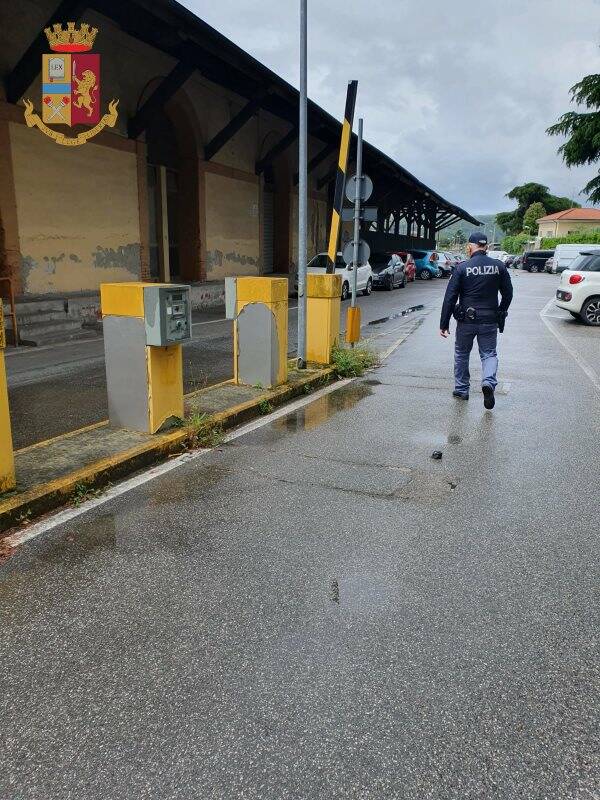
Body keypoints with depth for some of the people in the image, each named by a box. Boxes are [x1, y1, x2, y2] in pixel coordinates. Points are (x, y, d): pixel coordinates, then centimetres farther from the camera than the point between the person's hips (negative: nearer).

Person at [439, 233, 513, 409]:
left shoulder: (462, 267, -8)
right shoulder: (499, 266, 1)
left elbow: (450, 297, -9)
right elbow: (508, 293, 7)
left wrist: (444, 324, -4)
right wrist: (500, 313, 23)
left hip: (466, 320, -1)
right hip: (490, 321, 2)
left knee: (461, 354, 16)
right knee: (489, 353, 10)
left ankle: (461, 389, 24)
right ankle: (489, 382, -16)